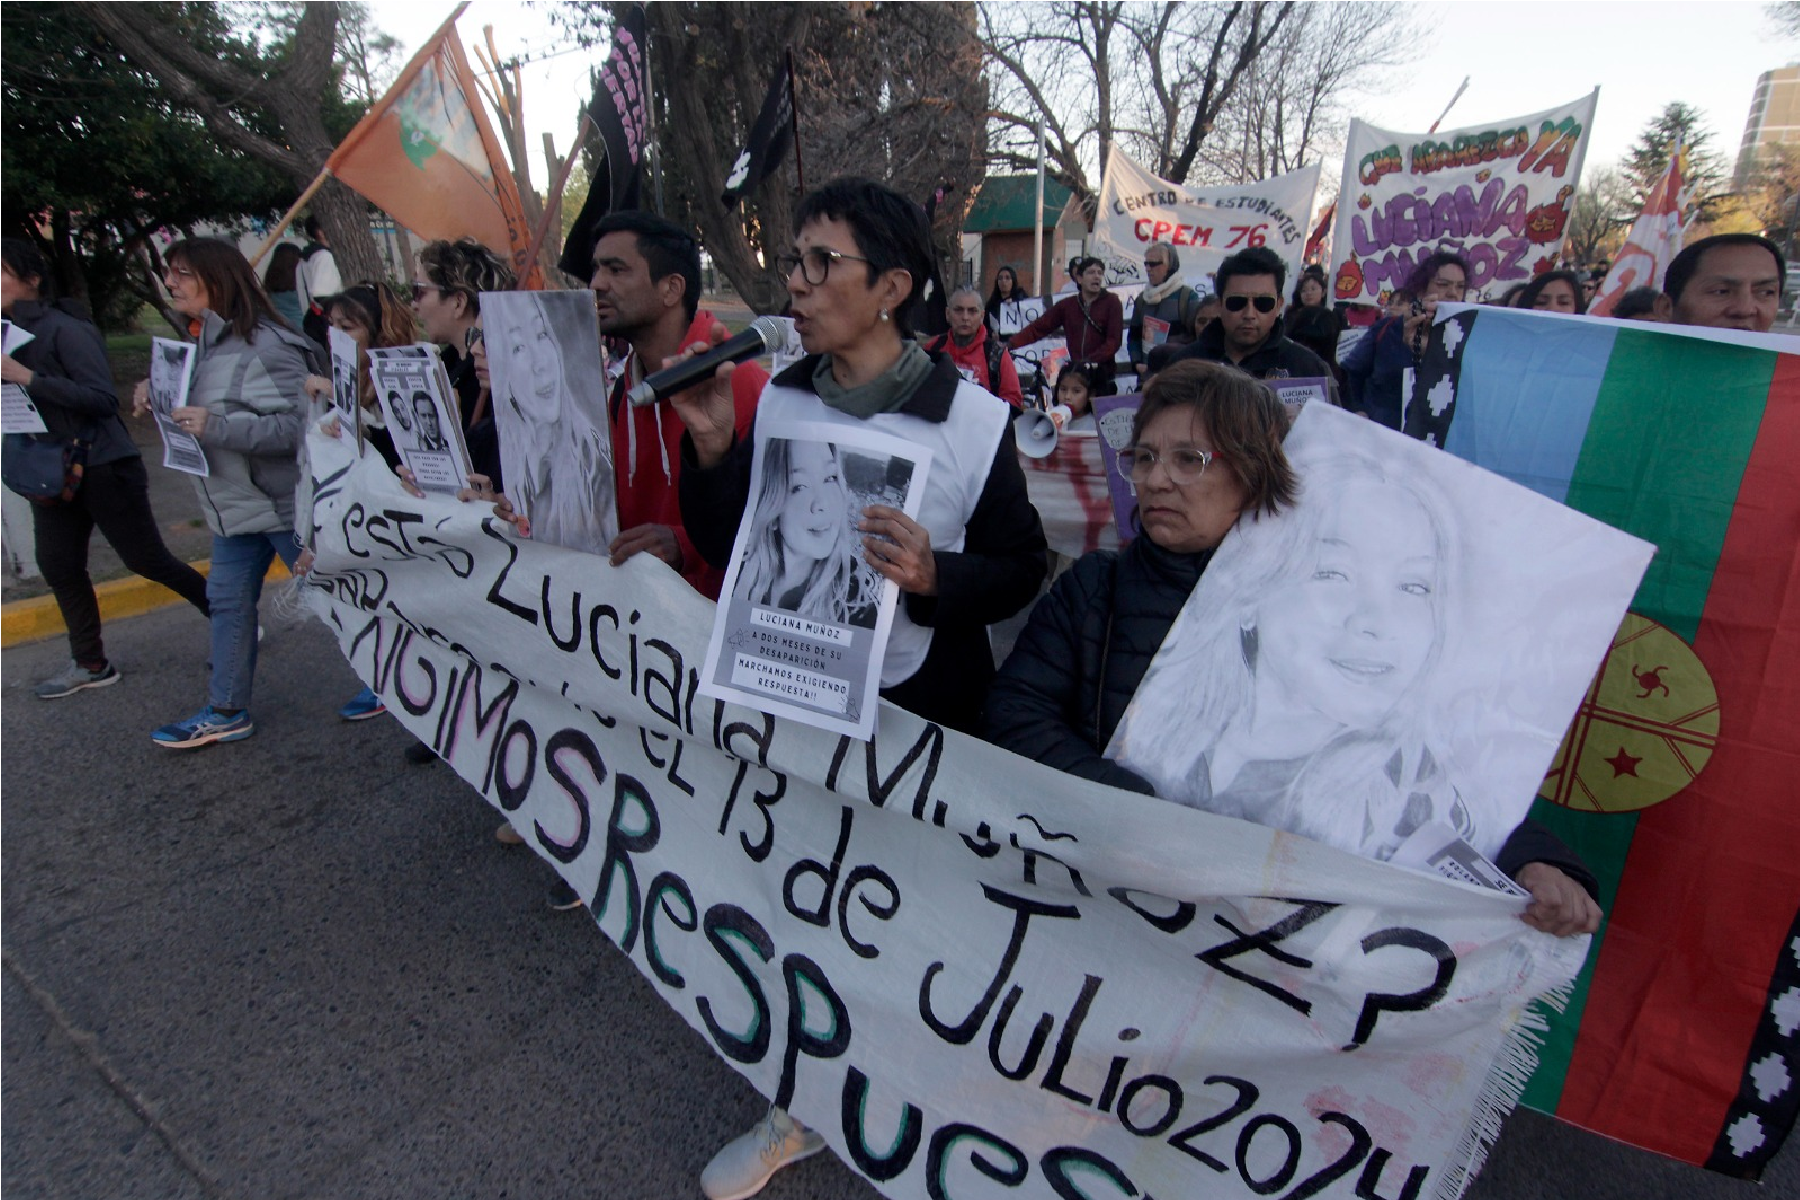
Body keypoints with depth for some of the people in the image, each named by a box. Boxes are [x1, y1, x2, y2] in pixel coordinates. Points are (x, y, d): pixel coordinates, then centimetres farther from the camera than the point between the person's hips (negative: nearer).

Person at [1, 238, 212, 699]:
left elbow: (103, 398, -21)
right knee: (58, 566, 7)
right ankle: (90, 665, 17)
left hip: (102, 466, -8)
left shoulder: (65, 330, -12)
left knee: (147, 559, -3)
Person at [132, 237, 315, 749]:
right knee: (227, 600, 13)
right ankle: (226, 712, 24)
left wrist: (216, 427, -30)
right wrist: (162, 396, 4)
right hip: (234, 501, 10)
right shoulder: (204, 341, 11)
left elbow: (296, 426, -25)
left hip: (283, 500, -10)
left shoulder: (264, 347, -20)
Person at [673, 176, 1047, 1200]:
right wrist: (710, 446, -10)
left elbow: (1023, 568, -8)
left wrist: (934, 575, -27)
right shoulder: (780, 400, 1)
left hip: (924, 706, -3)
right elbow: (727, 546, 5)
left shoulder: (972, 417, -12)